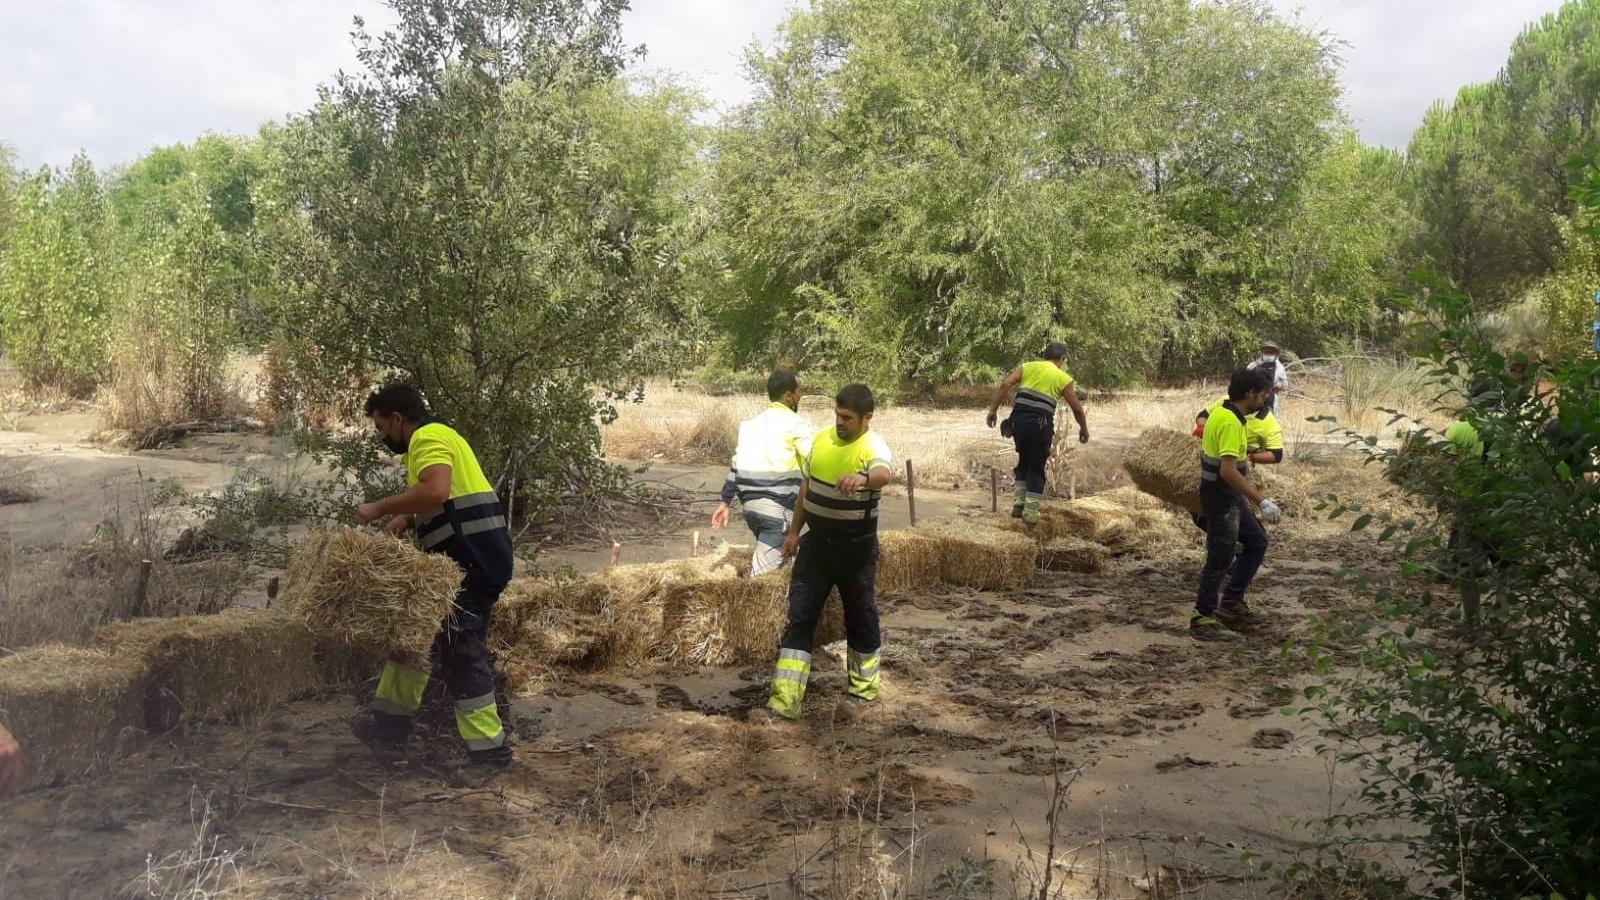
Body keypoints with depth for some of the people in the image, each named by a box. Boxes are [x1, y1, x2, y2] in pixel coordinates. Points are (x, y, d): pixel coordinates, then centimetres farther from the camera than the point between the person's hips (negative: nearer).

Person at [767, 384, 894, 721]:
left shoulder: (873, 447, -17)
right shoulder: (821, 439, 2)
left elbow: (885, 474, -42)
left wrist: (862, 478, -64)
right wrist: (794, 532, 16)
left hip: (855, 547, -5)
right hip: (816, 541, 5)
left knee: (860, 614, 11)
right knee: (800, 614, -1)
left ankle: (864, 684, 33)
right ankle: (786, 696, 0)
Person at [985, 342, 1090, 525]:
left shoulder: (1027, 367, 13)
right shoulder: (1063, 378, 8)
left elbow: (1005, 384, -1)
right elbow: (1077, 408, 10)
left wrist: (993, 409, 0)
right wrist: (1084, 428, 25)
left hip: (1018, 419, 3)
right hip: (1040, 424, -3)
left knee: (1024, 460, 24)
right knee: (1037, 468, 11)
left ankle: (1019, 503, 17)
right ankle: (1031, 512, 8)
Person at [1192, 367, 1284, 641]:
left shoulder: (1222, 412, 7)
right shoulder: (1231, 422, -23)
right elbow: (1228, 471, -31)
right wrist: (1262, 501, -30)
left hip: (1229, 495, 10)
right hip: (1221, 497, -10)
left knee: (1257, 541, 17)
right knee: (1221, 558, -2)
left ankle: (1231, 603, 21)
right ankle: (1202, 620, 7)